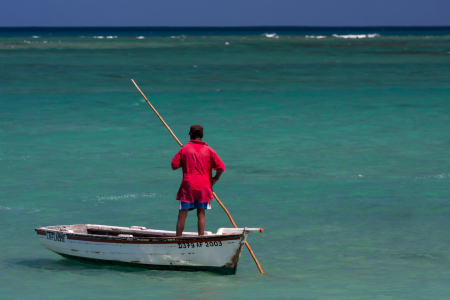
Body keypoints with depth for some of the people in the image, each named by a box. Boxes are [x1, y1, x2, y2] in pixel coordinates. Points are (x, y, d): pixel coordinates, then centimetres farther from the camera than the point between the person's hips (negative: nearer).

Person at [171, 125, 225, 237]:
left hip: (188, 185, -1)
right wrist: (213, 181, 9)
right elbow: (221, 167, -3)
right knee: (201, 214, 9)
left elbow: (174, 165, 1)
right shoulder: (208, 150, 1)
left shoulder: (184, 149, -1)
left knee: (182, 214, 2)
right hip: (203, 186, 1)